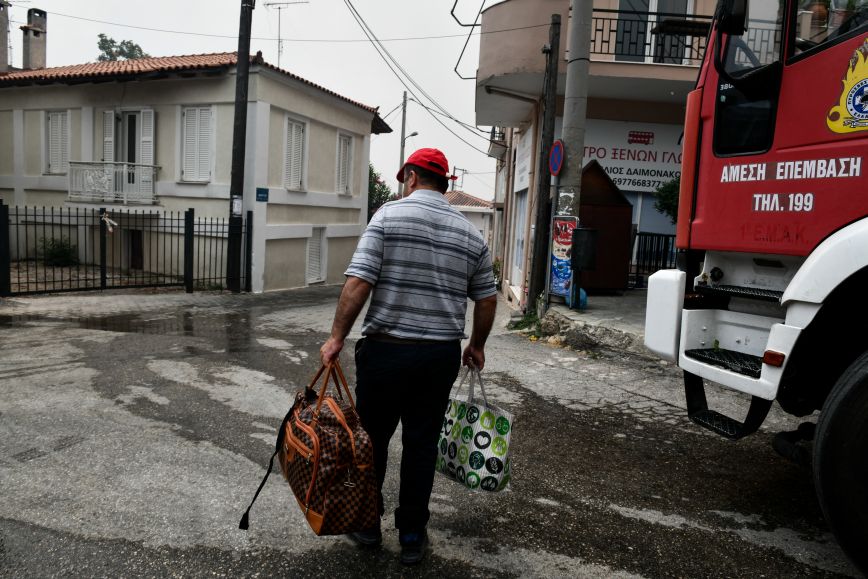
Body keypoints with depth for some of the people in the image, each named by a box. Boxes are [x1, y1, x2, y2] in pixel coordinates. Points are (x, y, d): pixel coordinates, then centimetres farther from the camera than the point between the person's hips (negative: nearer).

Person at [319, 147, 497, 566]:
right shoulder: (470, 233, 6)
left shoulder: (389, 215, -6)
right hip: (441, 355, 3)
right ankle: (412, 536, 24)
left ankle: (367, 523, 30)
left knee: (372, 437, 15)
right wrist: (476, 346, 23)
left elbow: (358, 283, -15)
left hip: (385, 349, -3)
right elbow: (486, 300, 10)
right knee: (421, 445, 13)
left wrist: (337, 338, -9)